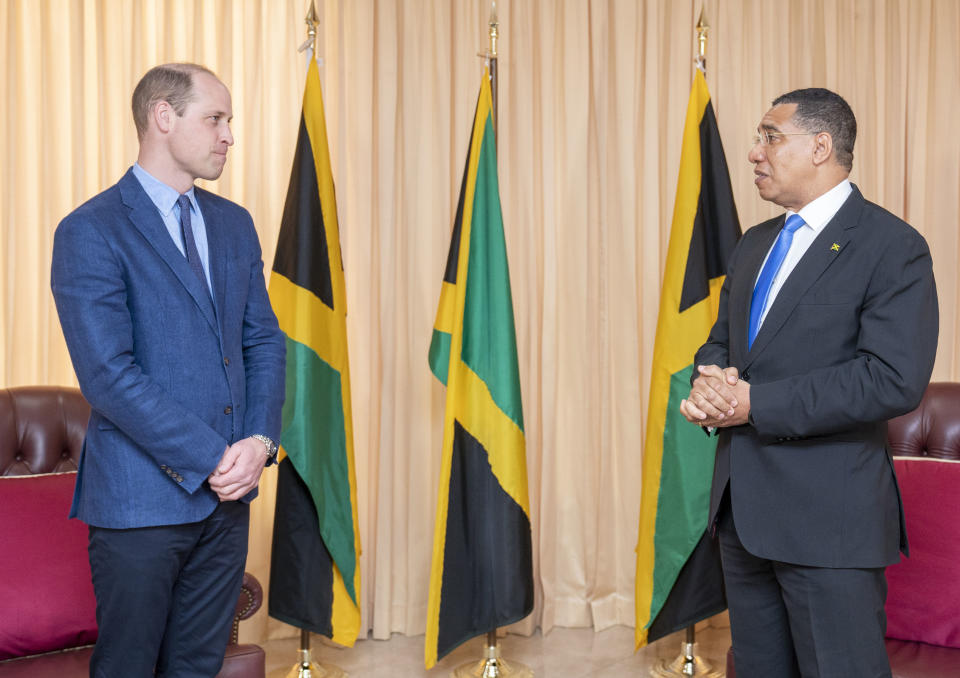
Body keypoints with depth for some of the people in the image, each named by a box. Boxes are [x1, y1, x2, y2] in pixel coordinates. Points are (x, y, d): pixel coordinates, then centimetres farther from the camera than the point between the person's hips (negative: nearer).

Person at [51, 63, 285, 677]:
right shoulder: (90, 232, -11)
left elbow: (264, 340, 11)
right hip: (142, 497, -6)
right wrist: (209, 459, -17)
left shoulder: (234, 224, 11)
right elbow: (108, 374, -17)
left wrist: (260, 440, -5)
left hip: (228, 489, 6)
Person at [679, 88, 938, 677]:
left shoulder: (893, 246, -12)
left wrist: (756, 403, -21)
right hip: (743, 506, 8)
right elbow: (720, 341, 19)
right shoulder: (755, 243, 13)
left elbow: (895, 379, -22)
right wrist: (712, 385, -6)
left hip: (829, 517, -7)